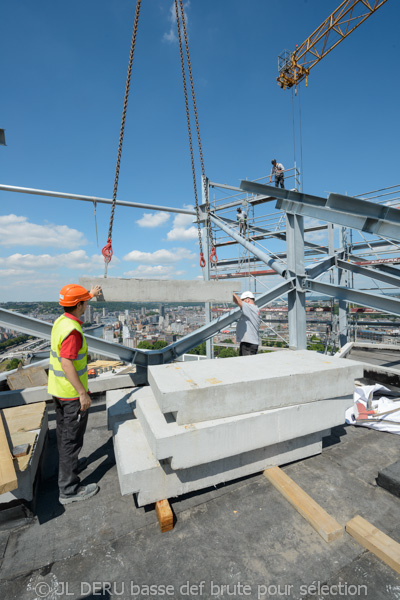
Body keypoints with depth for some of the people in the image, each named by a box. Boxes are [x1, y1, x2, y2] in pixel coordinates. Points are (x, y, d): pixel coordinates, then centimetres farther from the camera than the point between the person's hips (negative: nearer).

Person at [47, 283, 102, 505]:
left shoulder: (61, 321, 1)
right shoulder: (72, 331, -28)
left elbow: (76, 307, 24)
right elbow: (66, 364, -29)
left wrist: (91, 294, 34)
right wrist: (83, 393, -23)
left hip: (57, 389, 10)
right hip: (71, 392, -9)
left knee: (63, 433, 24)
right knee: (72, 438, 5)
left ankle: (70, 465, 45)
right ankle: (68, 489, 19)